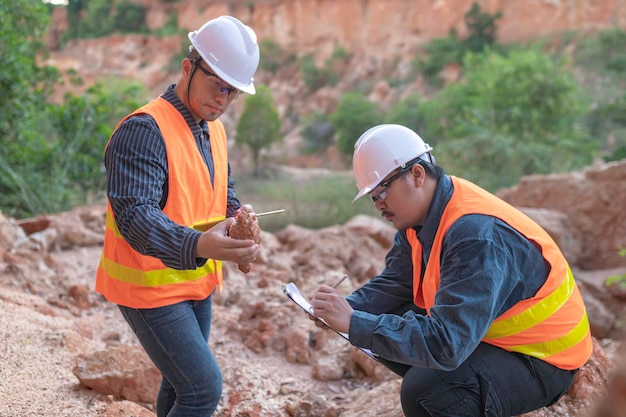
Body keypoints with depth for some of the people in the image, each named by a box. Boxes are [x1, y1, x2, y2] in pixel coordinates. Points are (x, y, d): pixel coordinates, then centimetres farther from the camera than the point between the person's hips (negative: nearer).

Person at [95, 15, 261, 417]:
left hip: (197, 281, 9)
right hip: (151, 286, -9)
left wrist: (239, 214, -7)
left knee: (182, 383, 20)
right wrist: (199, 245, -50)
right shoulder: (144, 130, -22)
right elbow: (135, 216, -33)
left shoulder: (214, 130, 6)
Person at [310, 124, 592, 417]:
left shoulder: (477, 236, -32)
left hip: (541, 360, -9)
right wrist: (344, 308, -15)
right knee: (383, 328, 2)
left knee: (423, 390, -31)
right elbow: (394, 283, 4)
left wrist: (353, 323, -35)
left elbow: (445, 343, -38)